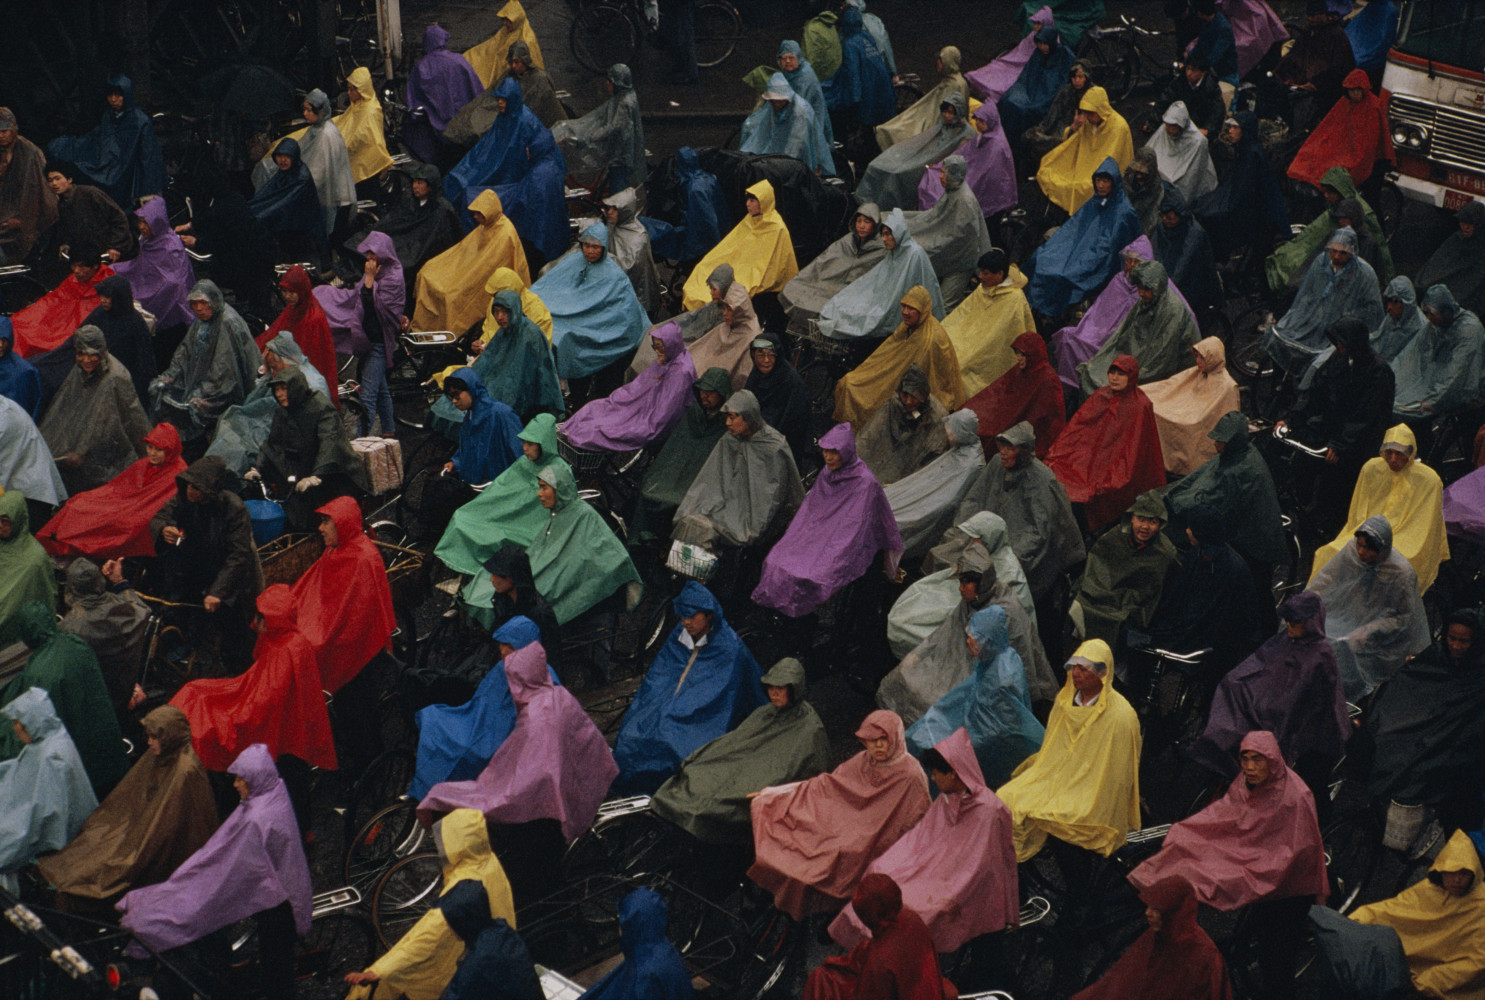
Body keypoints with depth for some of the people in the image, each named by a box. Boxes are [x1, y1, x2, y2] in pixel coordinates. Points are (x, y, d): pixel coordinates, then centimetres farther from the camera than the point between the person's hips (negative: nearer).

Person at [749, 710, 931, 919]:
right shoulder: (862, 762, 3)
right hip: (851, 828, 6)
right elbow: (825, 785, 10)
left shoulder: (911, 776, -15)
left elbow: (916, 832, -12)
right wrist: (774, 792, 8)